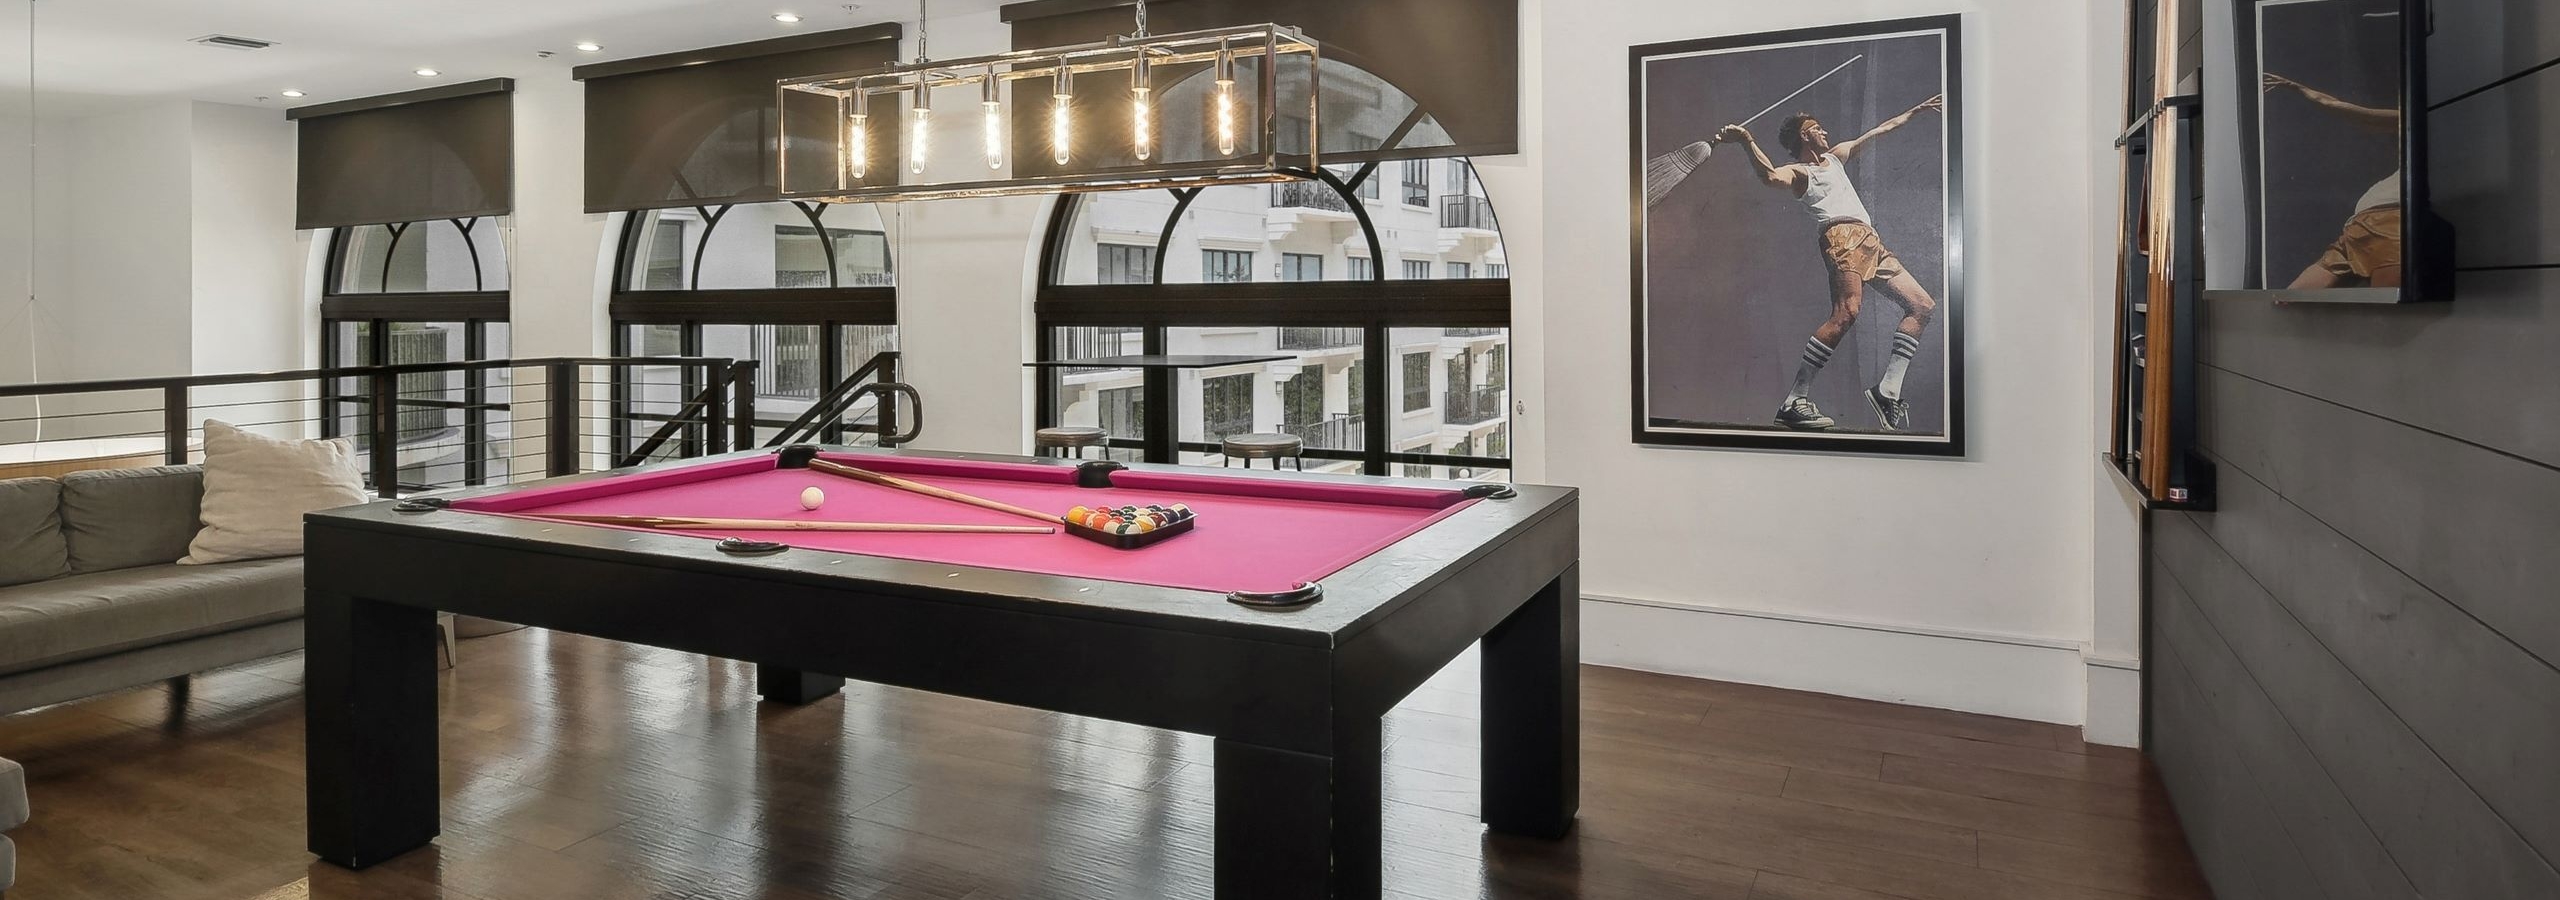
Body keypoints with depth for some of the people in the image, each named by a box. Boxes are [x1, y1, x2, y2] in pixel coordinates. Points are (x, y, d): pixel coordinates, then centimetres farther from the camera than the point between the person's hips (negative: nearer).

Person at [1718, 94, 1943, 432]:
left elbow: (1880, 130, 43)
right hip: (1842, 235, -9)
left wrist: (1919, 109, 47)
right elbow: (1771, 176, -16)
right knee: (1845, 313, -30)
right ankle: (1794, 401, -34)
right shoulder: (1797, 172, 8)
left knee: (1923, 306, 2)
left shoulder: (1835, 157, 33)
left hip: (1871, 240, 9)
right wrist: (1748, 141, -32)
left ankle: (1887, 391, -2)